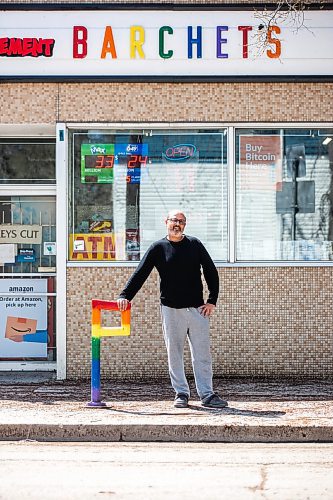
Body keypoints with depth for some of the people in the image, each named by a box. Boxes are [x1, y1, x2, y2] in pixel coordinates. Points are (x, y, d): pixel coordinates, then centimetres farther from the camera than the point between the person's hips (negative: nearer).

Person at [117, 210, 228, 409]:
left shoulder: (194, 244, 7)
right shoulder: (158, 248, 4)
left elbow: (211, 271, 10)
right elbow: (139, 275, 0)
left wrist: (212, 301, 2)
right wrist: (125, 296, -12)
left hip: (197, 308, 1)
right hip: (171, 309, -1)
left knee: (202, 354, 0)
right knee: (175, 354, 3)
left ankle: (207, 394, 5)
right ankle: (181, 393, 12)